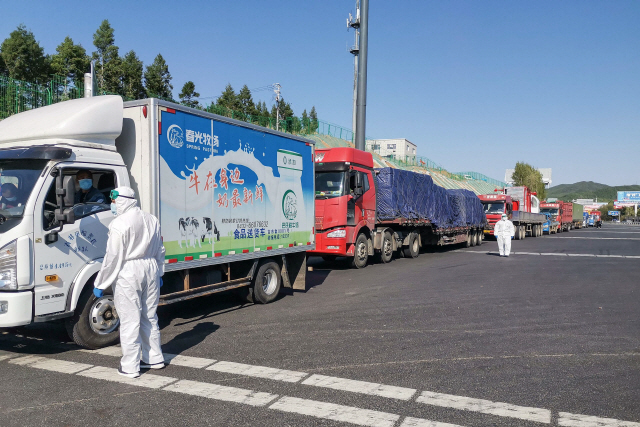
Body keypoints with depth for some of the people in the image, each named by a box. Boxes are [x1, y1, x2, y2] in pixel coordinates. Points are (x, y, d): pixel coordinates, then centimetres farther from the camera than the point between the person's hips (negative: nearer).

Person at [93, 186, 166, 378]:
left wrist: (100, 284, -6)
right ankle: (155, 359, 26)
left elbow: (113, 258, -14)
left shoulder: (119, 224, -14)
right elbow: (160, 251, 15)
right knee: (149, 317, 17)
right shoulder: (151, 220, 8)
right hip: (150, 269, 7)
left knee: (129, 320, 1)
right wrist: (159, 273, 26)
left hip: (128, 274, -7)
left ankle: (130, 367, 9)